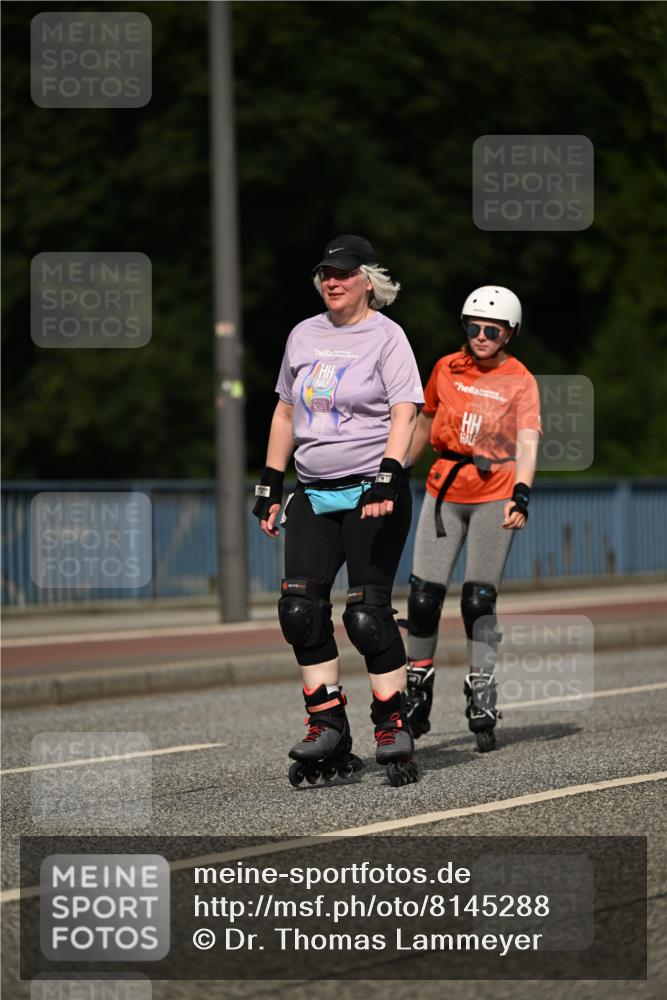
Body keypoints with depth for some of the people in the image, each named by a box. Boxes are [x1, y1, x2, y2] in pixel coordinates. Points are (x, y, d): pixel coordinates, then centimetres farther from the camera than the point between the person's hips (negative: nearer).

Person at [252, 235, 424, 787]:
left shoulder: (386, 336, -3)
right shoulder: (304, 335, 14)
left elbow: (403, 414, -12)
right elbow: (285, 413, 21)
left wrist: (387, 478, -25)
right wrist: (270, 485, 16)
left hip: (372, 491, -6)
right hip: (314, 493, 6)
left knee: (367, 612, -11)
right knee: (300, 608, -4)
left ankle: (394, 728, -2)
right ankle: (329, 729, 2)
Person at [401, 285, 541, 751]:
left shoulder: (520, 381, -5)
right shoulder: (448, 368, 5)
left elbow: (527, 442, -17)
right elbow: (427, 421, 19)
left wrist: (521, 495, -31)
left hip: (495, 495, -3)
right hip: (445, 490, 3)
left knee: (479, 600, -6)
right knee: (424, 594, -4)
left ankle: (482, 701, 1)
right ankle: (418, 686, 12)